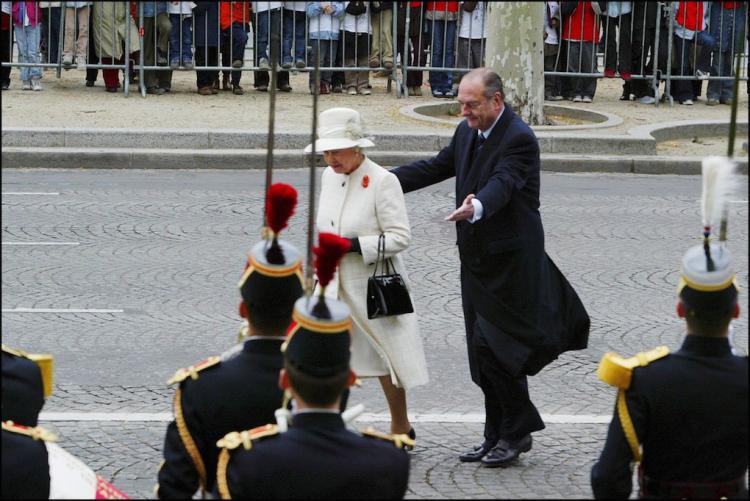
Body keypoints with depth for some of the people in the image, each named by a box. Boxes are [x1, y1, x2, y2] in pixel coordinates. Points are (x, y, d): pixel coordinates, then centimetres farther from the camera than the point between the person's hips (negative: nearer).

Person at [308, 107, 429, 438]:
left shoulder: (382, 181, -17)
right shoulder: (329, 176, 5)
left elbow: (400, 236, -18)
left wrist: (353, 245, -25)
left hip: (372, 284, -6)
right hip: (334, 284, 6)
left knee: (385, 358, 9)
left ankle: (401, 429, 26)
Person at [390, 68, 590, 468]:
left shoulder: (519, 139, -18)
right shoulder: (468, 132, 9)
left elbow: (502, 184, -33)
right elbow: (437, 167, 19)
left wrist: (476, 207, -53)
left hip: (509, 261, -9)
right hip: (477, 259, 9)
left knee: (493, 344, -12)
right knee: (483, 350, 11)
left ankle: (517, 430, 4)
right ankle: (498, 437, 20)